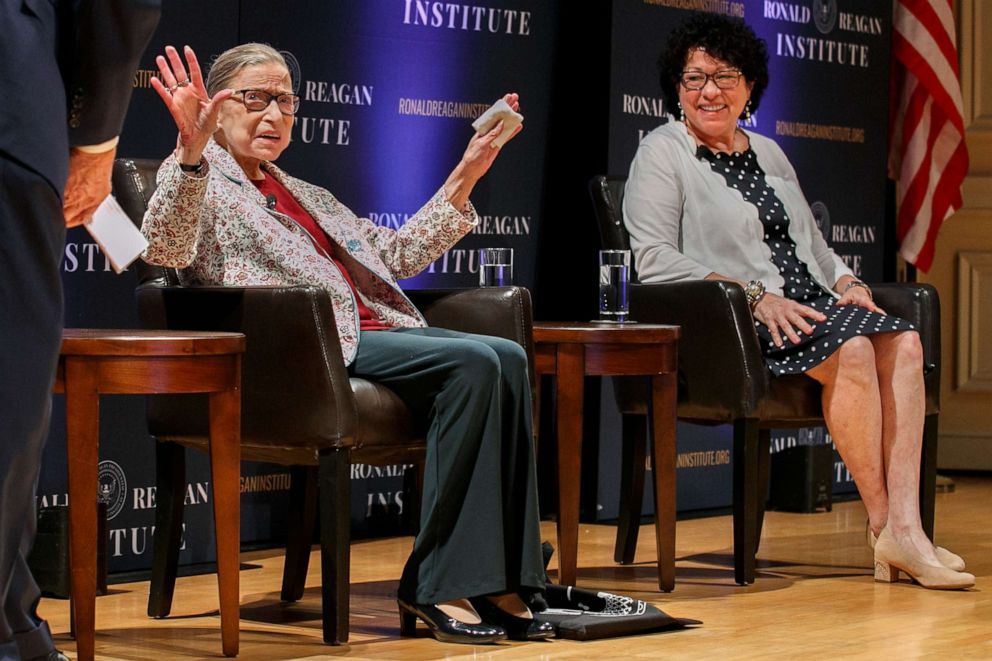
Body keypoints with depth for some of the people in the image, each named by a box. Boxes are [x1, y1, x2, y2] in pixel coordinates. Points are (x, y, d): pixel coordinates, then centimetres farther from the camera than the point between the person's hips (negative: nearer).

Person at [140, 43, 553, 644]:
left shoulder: (304, 195, 32)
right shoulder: (202, 181, 9)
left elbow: (397, 256, 33)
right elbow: (166, 248, -14)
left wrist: (465, 178, 26)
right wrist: (192, 151, -29)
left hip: (374, 330, 8)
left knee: (508, 358, -20)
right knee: (473, 363, -27)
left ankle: (503, 582, -25)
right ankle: (436, 586, -26)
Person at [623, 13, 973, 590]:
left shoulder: (768, 153, 24)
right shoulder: (662, 153, 2)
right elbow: (655, 260, -10)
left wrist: (847, 283, 4)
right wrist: (755, 296, -18)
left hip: (805, 309, 7)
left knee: (902, 341, -22)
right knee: (852, 347, -31)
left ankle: (904, 526, -31)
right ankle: (882, 524, -24)